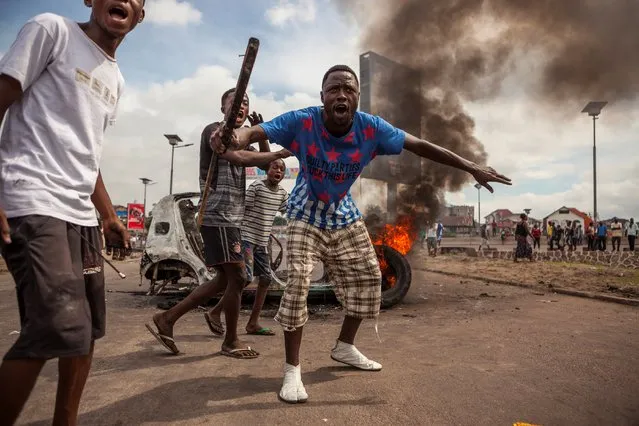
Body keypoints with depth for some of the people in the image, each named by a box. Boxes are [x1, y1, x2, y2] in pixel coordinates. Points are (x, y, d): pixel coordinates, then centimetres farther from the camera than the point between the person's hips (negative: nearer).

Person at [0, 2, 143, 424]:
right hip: (35, 206, -8)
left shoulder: (116, 80, 21)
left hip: (82, 215, 9)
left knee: (86, 329, 12)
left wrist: (109, 215, 22)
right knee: (60, 330, -18)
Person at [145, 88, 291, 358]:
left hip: (231, 218, 10)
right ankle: (231, 341, 11)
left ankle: (166, 319, 18)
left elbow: (265, 164, 18)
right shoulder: (214, 130, -6)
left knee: (225, 279, 12)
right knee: (237, 277, -6)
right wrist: (279, 153, -21)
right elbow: (240, 158, -25)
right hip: (218, 217, -10)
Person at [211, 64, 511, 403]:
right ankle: (292, 369, -3)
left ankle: (345, 347, 31)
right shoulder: (302, 122, -26)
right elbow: (255, 132, -35)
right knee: (298, 282, -18)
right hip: (306, 217, -4)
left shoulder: (371, 128, -19)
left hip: (344, 216, 5)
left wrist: (470, 167, -11)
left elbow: (420, 146, -12)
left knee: (368, 277, 9)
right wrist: (233, 138, -60)